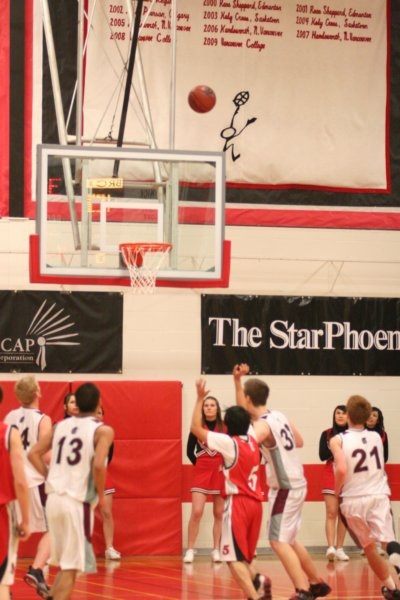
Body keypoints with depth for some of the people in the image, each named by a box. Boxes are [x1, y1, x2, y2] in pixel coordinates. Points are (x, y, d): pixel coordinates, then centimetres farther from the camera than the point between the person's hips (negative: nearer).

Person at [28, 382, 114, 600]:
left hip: (54, 499, 6)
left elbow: (34, 454, 7)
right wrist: (101, 494, -5)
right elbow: (98, 465, -21)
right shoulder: (103, 430, -6)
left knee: (64, 562, 22)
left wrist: (52, 477, 14)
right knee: (72, 566, -1)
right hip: (78, 502, -6)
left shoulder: (60, 426, 11)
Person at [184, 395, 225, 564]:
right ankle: (190, 550, -4)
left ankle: (216, 550, 12)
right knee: (196, 512, -10)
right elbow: (190, 450, 6)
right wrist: (198, 464, 0)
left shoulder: (224, 426, -2)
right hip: (201, 472, -1)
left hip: (220, 473, 1)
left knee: (219, 513, 5)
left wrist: (225, 465, -6)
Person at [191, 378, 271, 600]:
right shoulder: (252, 438, 7)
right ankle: (257, 581, -9)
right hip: (255, 503, 7)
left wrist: (200, 399, -8)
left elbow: (196, 427, -12)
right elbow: (243, 414, 23)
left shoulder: (229, 443, -11)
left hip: (238, 503, -7)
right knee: (243, 555, 17)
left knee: (234, 557, -9)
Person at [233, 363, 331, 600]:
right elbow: (299, 441, 19)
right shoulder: (279, 416, 6)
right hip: (296, 484, 9)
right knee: (289, 540, 20)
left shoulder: (262, 425, -19)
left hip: (285, 488, -9)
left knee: (279, 541, -9)